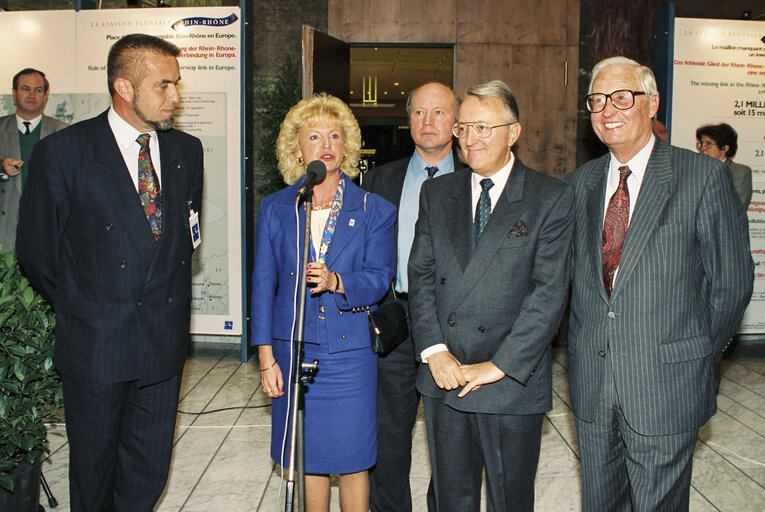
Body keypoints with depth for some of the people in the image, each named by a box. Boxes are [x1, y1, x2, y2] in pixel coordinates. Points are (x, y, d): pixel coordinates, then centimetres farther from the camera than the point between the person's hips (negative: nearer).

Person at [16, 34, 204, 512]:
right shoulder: (62, 151, -9)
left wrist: (168, 301, 11)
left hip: (165, 341, 3)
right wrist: (80, 306, 9)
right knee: (93, 471, 15)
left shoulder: (188, 150, 5)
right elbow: (36, 251, 0)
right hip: (95, 344, -3)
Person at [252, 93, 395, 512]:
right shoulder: (274, 209, 5)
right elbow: (263, 285, 5)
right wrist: (266, 356, 0)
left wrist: (335, 281, -27)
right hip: (294, 349, 2)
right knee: (308, 458, 11)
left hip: (351, 350, -1)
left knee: (352, 458, 5)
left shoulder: (373, 210, 2)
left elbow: (379, 276, -6)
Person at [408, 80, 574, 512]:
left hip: (513, 383, -3)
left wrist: (500, 366, -14)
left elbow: (550, 292, -10)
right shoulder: (437, 193, 9)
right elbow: (420, 276, 5)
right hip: (443, 378, 4)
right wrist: (434, 350, -7)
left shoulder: (552, 198, -4)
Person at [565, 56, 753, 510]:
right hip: (591, 386, 4)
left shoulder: (704, 177, -7)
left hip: (666, 388, -4)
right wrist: (586, 345, 6)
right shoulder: (579, 183, 7)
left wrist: (699, 357, 3)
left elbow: (732, 283, -3)